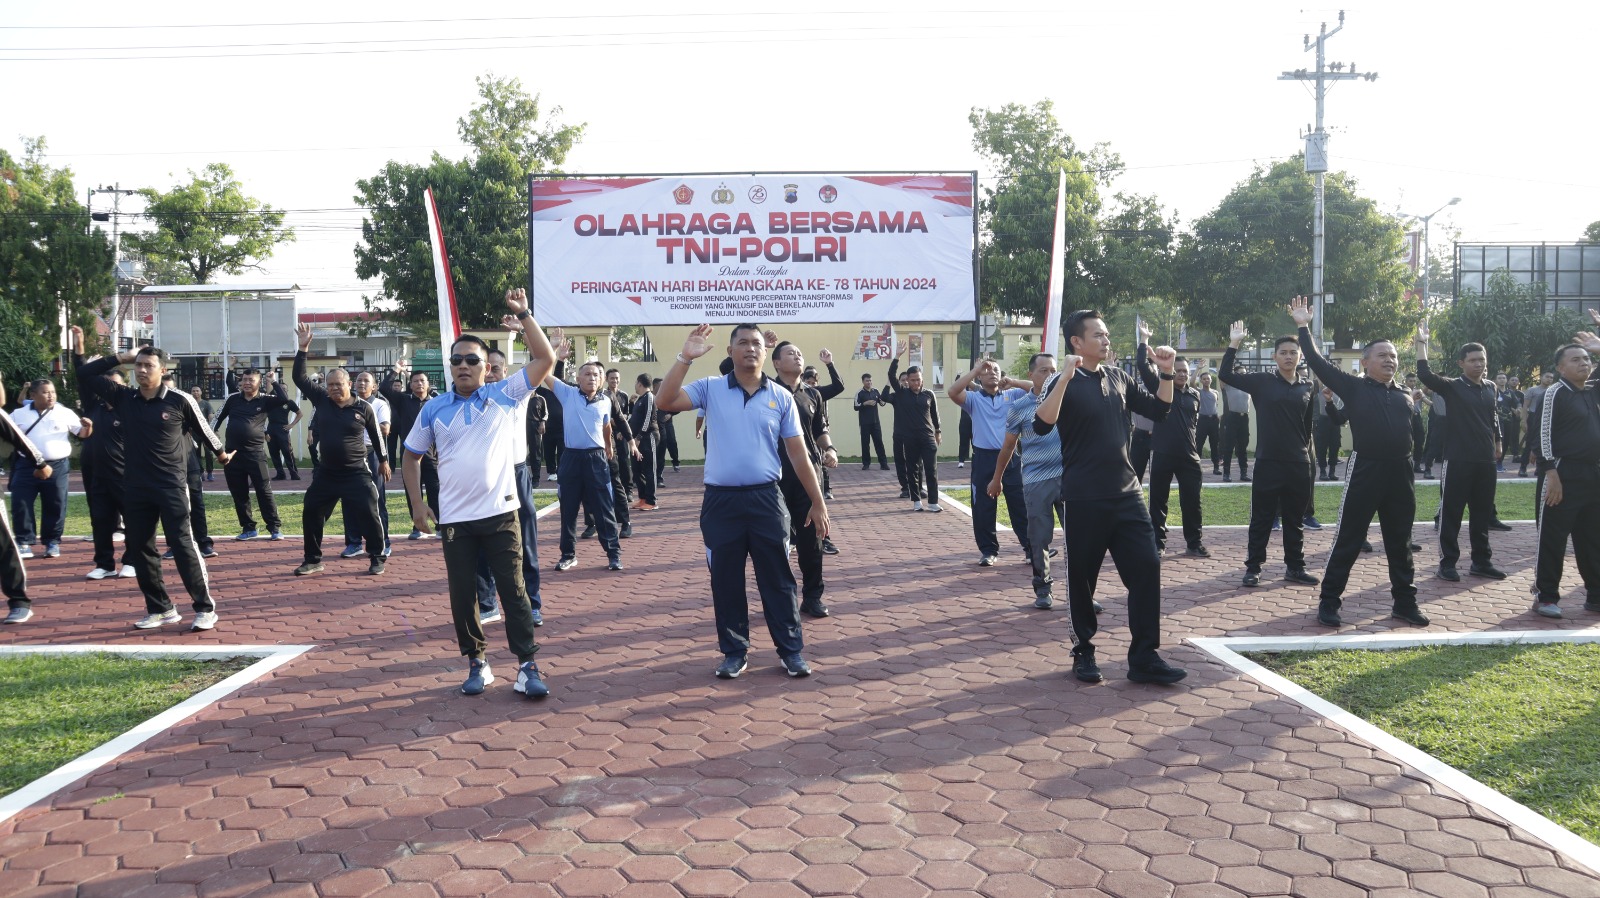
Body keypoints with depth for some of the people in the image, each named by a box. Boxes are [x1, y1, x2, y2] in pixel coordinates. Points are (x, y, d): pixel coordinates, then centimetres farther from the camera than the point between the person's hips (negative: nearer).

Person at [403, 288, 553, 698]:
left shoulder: (505, 396, 0)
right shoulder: (434, 409, 5)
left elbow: (545, 359, -6)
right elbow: (412, 456, 14)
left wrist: (524, 315, -9)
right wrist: (417, 504, 5)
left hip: (500, 513, -2)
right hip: (454, 519, 2)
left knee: (513, 590, 0)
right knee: (462, 595, 8)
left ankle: (527, 667, 5)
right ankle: (477, 664, 22)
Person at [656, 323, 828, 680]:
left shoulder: (781, 397, 4)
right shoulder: (710, 388, 2)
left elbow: (798, 454, 6)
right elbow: (664, 401, -12)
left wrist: (818, 502, 6)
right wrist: (685, 358, -17)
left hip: (766, 499, 0)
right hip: (721, 501, 0)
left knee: (777, 578, 6)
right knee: (725, 581, 8)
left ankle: (791, 650, 18)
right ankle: (735, 651, 22)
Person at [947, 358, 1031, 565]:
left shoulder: (1012, 395, 9)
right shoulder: (974, 399, 4)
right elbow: (952, 392, -15)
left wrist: (1012, 382, -6)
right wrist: (975, 370, -9)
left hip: (1011, 457, 1)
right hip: (984, 458, -1)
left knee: (1020, 504, 5)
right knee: (983, 508, 3)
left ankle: (1031, 547, 15)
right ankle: (989, 550, 15)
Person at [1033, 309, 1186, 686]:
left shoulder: (1118, 377, 9)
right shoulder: (1067, 383, -8)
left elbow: (1158, 410, 16)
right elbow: (1042, 425, -25)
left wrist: (1166, 373, 2)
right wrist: (1065, 377, -32)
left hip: (1126, 493, 5)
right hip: (1084, 498, -5)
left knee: (1146, 568, -1)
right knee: (1082, 576, 5)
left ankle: (1144, 658, 5)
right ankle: (1084, 651, 22)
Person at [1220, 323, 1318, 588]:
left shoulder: (1308, 388, 5)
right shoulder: (1262, 382, -2)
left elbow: (1308, 425, 12)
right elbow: (1226, 375, -8)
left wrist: (1307, 453, 13)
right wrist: (1234, 344, -13)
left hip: (1299, 464, 3)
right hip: (1268, 462, -3)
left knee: (1295, 520, 12)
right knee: (1261, 519, 2)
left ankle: (1295, 567, 22)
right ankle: (1253, 568, 10)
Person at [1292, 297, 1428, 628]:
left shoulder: (1404, 394, 12)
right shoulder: (1353, 388, -2)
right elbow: (1318, 363, -5)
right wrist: (1303, 327, -5)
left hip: (1400, 473, 5)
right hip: (1365, 470, -5)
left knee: (1400, 542, 13)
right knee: (1348, 540, -1)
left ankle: (1405, 602, 24)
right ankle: (1329, 602, 6)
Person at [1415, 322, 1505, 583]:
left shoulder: (1490, 388, 9)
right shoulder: (1452, 387, -5)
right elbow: (1425, 375, -21)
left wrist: (1496, 443, 25)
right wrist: (1422, 342, -23)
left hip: (1485, 460, 5)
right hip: (1458, 460, -5)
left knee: (1482, 513, 12)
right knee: (1451, 512, -1)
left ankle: (1481, 561, 21)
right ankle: (1447, 562, 6)